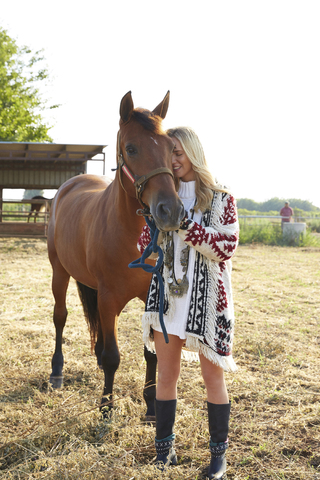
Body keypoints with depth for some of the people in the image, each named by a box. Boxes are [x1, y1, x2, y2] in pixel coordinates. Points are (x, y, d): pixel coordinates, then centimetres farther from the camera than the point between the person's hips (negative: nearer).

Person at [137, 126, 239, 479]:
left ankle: (219, 452, 22)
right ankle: (164, 446, 25)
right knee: (166, 376, 11)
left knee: (213, 376, 7)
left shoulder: (221, 199, -2)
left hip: (207, 298, -3)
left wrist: (185, 223, -20)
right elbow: (146, 248, 5)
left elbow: (226, 248, -12)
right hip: (166, 296, 3)